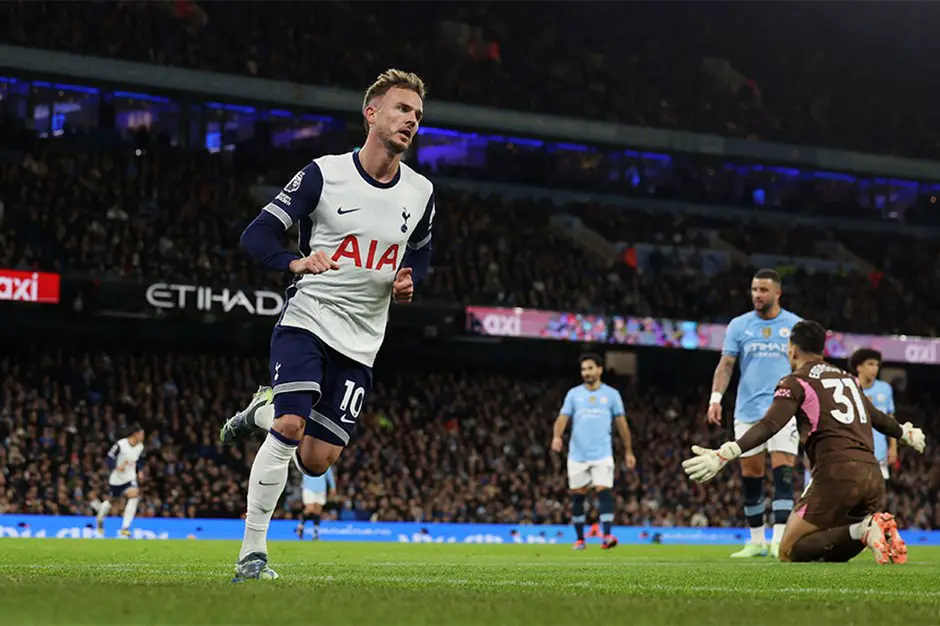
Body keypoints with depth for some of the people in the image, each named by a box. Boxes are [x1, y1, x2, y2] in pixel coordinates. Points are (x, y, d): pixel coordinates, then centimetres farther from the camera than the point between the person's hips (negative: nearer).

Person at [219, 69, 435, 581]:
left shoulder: (420, 193, 5)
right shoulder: (324, 174, -6)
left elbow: (420, 253, 24)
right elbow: (256, 236, -8)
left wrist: (407, 279, 1)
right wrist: (296, 263, -28)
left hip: (361, 342, 4)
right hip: (307, 320, -4)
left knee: (316, 461, 0)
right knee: (291, 427, -22)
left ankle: (263, 412, 32)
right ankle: (252, 553, -13)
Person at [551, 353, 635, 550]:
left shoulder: (611, 394, 6)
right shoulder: (574, 394, 7)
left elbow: (621, 423, 10)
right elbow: (563, 418, -1)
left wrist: (629, 451, 11)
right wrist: (557, 436, -21)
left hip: (602, 454, -2)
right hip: (577, 455, 2)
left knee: (604, 490, -17)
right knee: (578, 496, 6)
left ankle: (607, 535, -21)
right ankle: (580, 539, 17)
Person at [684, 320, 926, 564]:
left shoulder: (796, 382, 3)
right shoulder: (848, 378, 23)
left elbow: (769, 426, -14)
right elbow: (878, 418, 38)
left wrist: (724, 455, -24)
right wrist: (906, 433, 59)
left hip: (836, 474, -7)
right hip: (872, 474, 7)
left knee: (789, 552, 0)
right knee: (833, 553, 20)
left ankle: (862, 531, -21)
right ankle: (880, 529, -10)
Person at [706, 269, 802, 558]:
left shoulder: (795, 325, 5)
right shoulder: (739, 325, 7)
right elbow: (726, 364, 4)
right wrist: (716, 398, -8)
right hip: (747, 412, 2)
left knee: (783, 473, -13)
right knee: (750, 476, 5)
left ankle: (779, 540, -15)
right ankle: (756, 541, 16)